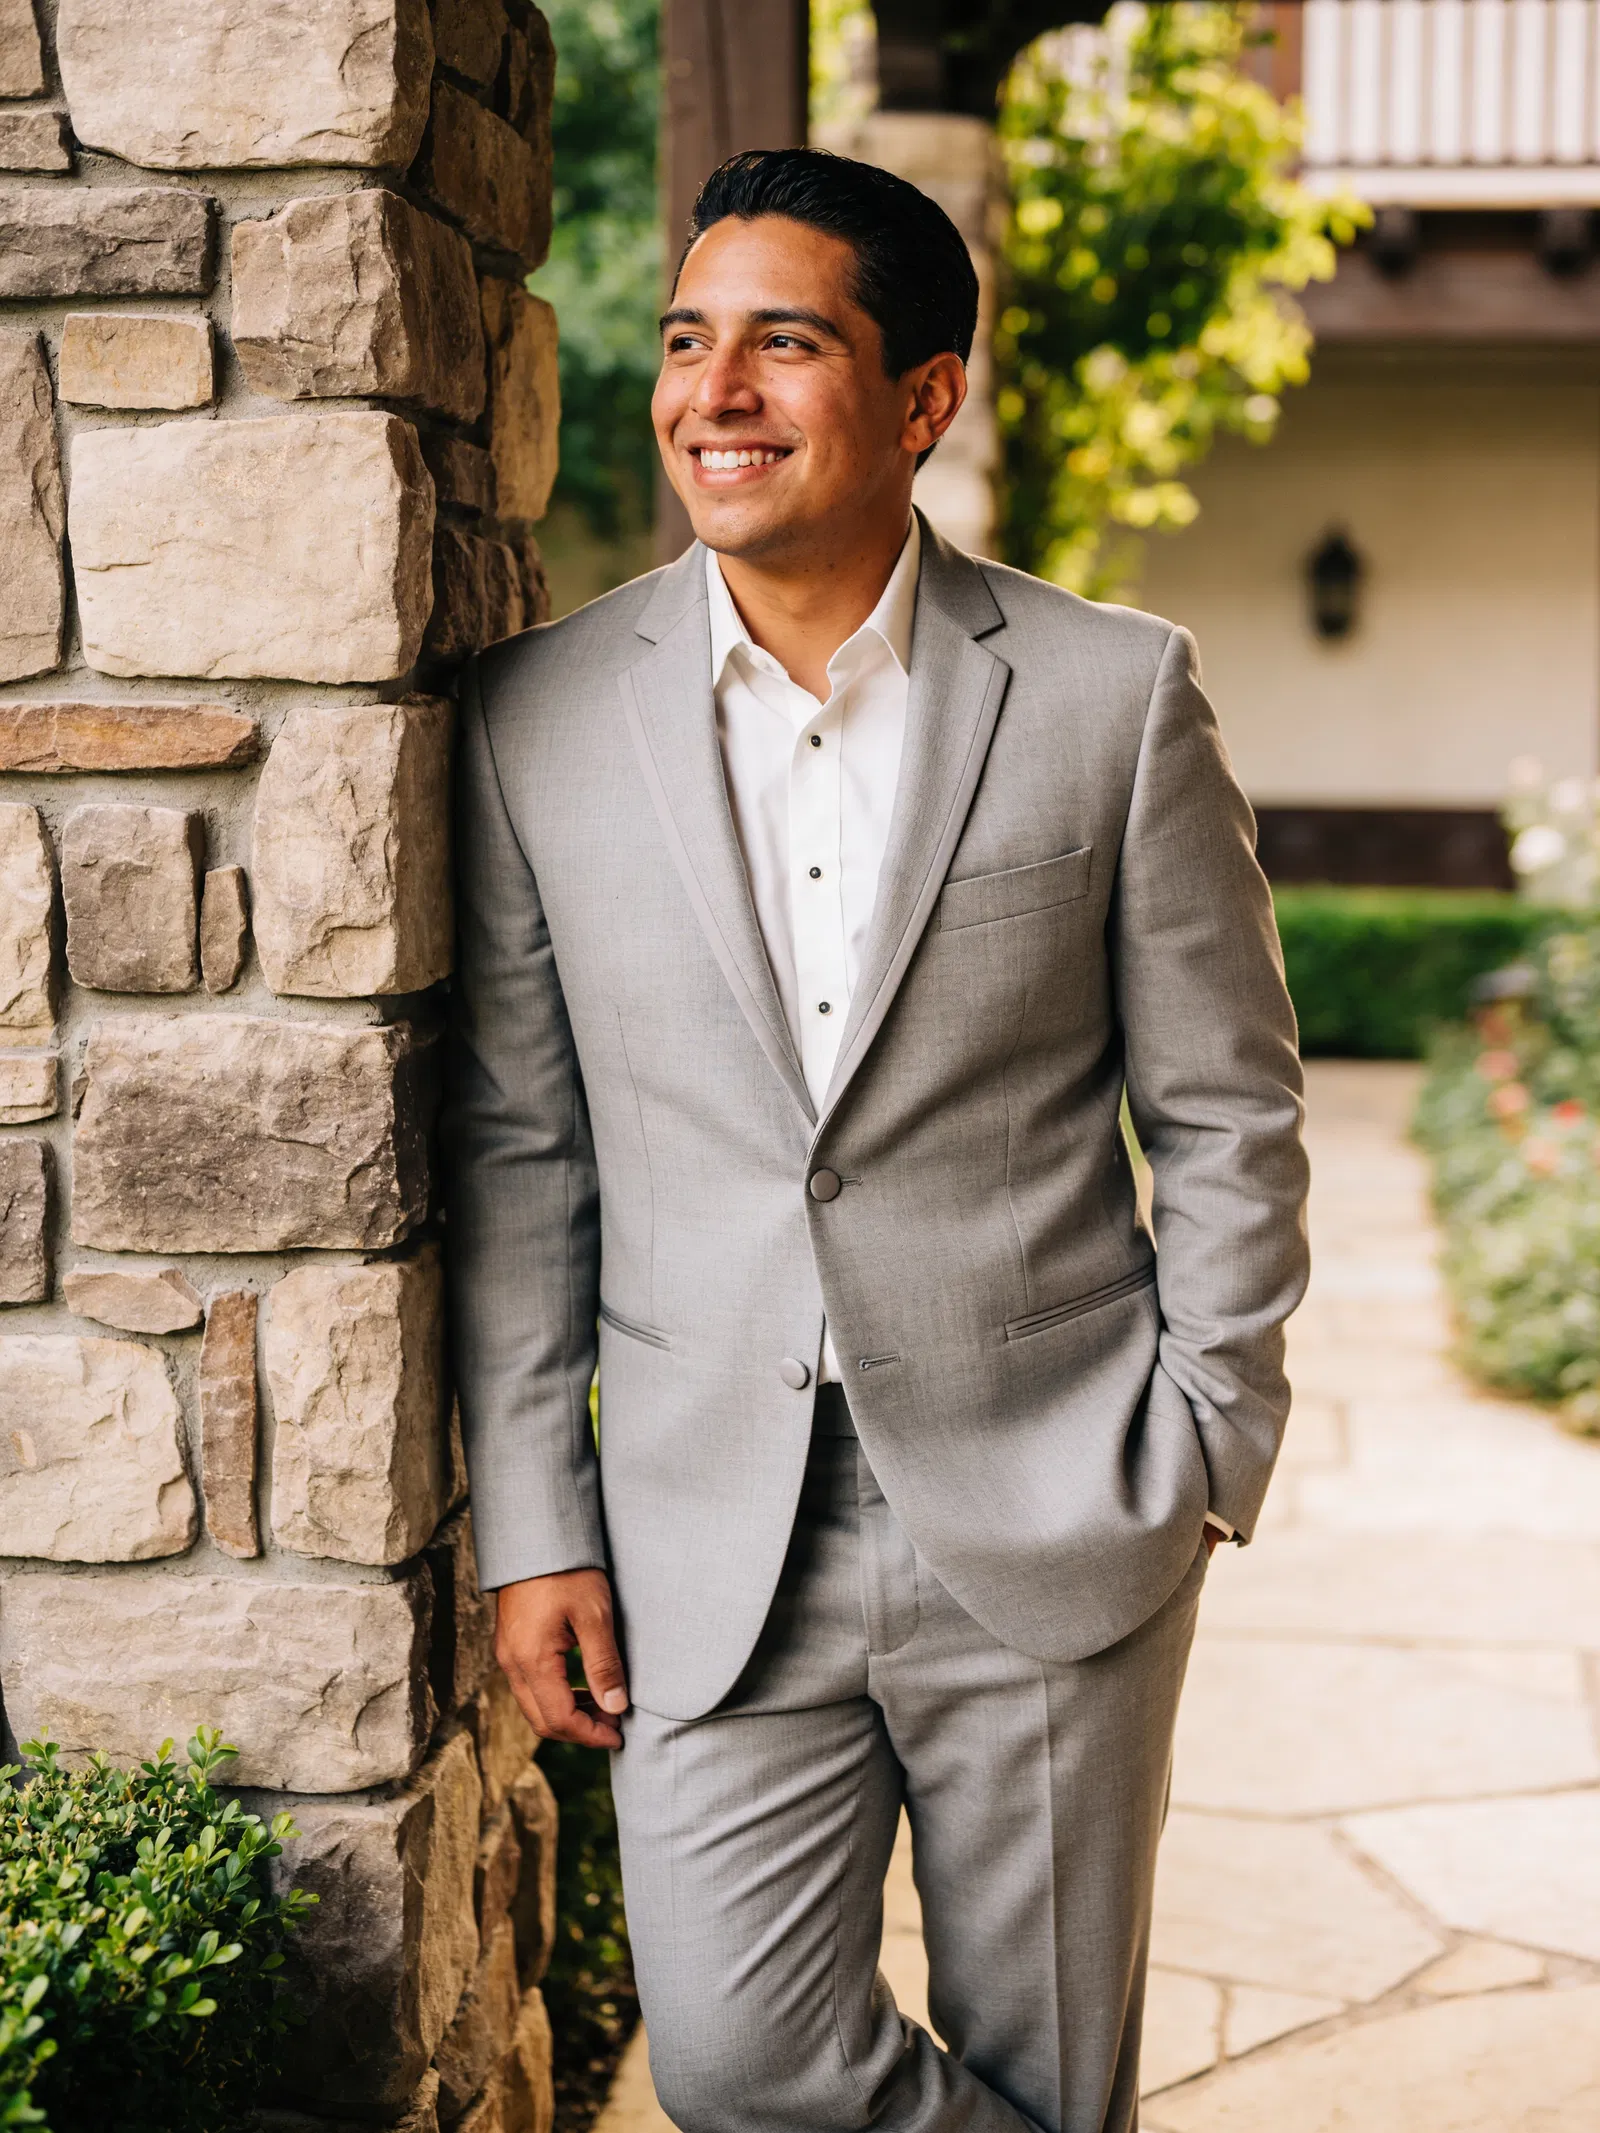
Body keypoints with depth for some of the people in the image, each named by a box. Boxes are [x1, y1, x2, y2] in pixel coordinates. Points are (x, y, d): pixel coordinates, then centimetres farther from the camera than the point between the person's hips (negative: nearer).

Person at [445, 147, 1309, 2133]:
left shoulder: (1118, 694, -3)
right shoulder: (537, 717, 1)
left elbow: (1227, 1111, 3)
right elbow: (515, 1149, 4)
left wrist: (1207, 1454, -1)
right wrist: (532, 1525, 2)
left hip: (1054, 1525, -1)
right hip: (713, 1546, 1)